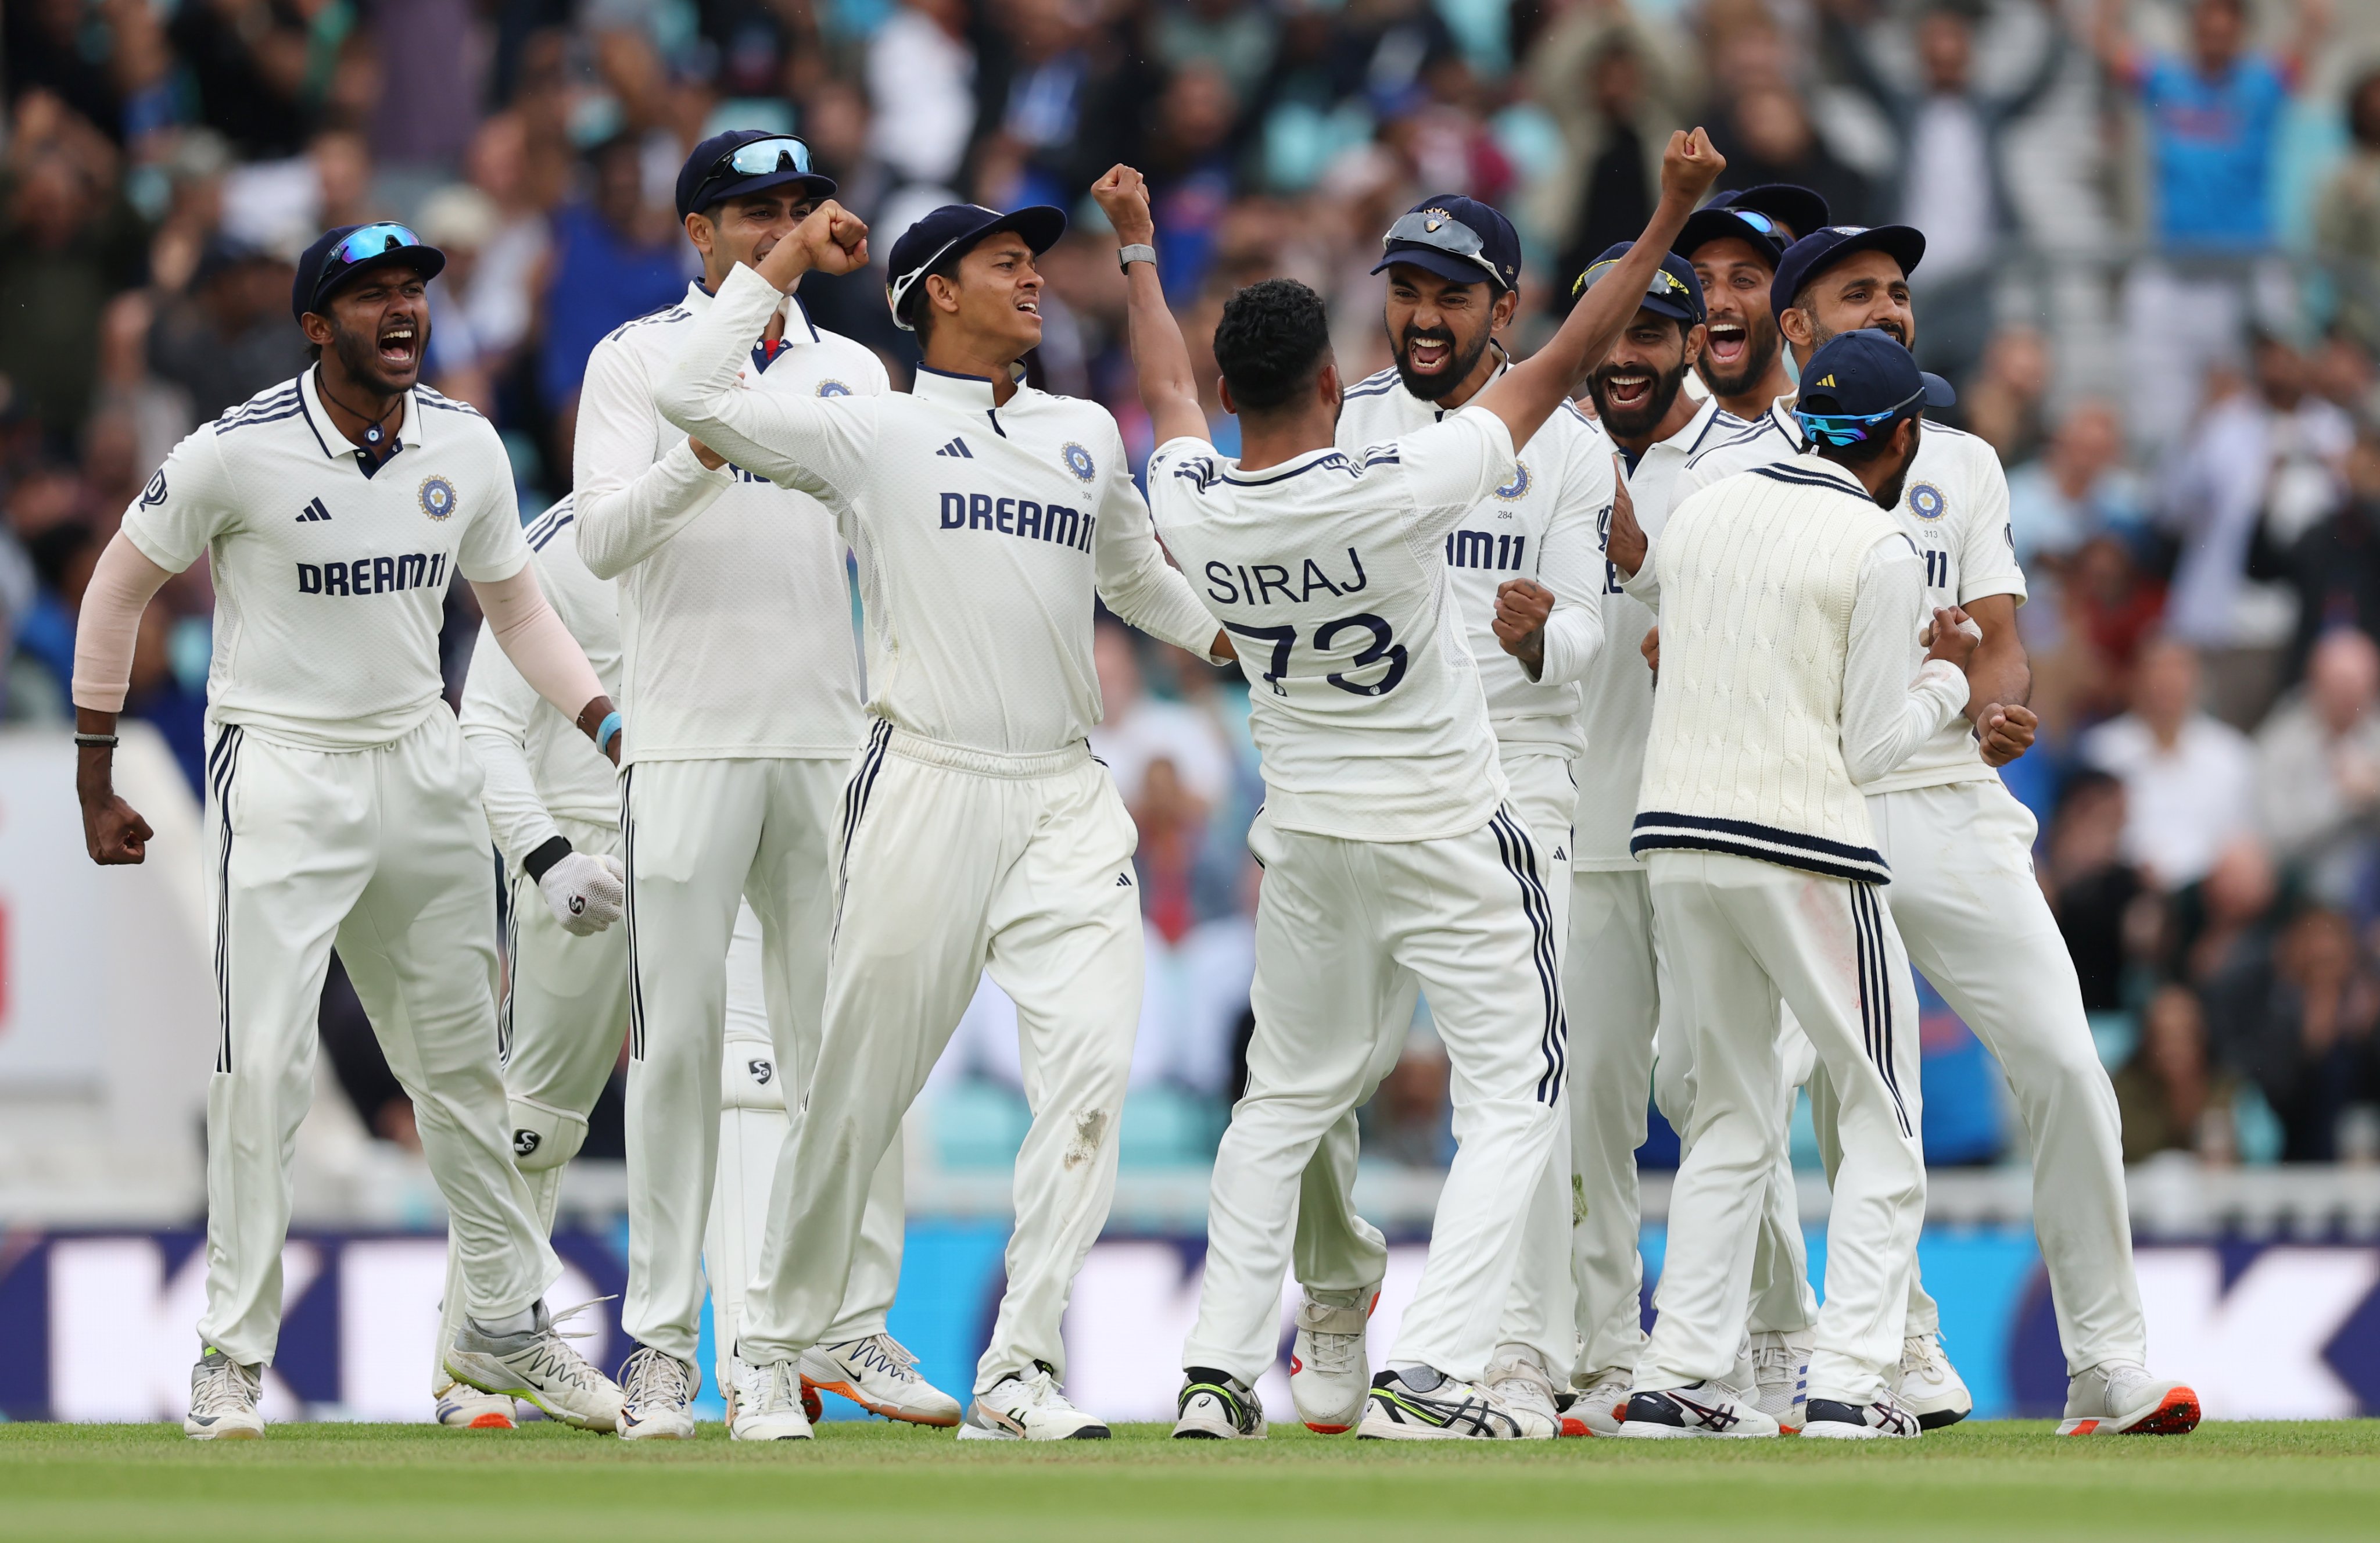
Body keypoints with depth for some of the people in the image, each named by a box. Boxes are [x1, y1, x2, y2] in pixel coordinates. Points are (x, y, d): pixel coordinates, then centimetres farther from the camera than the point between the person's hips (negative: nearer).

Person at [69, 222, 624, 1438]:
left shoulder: (466, 450, 1)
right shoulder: (238, 455, -13)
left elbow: (517, 611, 14)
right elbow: (120, 592, -1)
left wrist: (616, 730, 1)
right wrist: (94, 784, 1)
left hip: (421, 774, 5)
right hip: (281, 777, -5)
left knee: (462, 1062, 12)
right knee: (263, 1066, -11)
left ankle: (505, 1327, 24)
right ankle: (232, 1352, -3)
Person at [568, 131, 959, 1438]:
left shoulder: (851, 373, 15)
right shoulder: (638, 363, 2)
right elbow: (603, 539, -11)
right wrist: (706, 453, -28)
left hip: (829, 738, 4)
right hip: (689, 741, -4)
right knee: (679, 1038, -5)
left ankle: (853, 1328, 8)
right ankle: (662, 1346, -2)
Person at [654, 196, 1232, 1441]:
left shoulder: (1087, 437, 18)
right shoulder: (873, 431, 4)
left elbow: (1138, 576, 32)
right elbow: (695, 400, -6)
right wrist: (787, 260, 0)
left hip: (1064, 801, 4)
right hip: (925, 789, -4)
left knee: (1092, 1059, -14)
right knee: (858, 1089, 0)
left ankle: (1018, 1373, -13)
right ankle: (770, 1349, 16)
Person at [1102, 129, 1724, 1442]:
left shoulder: (1192, 510, -10)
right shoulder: (1396, 488, -23)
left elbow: (1169, 388, 12)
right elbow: (1561, 366, -17)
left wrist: (1136, 249, 29)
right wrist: (1669, 221, -11)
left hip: (1307, 843, 5)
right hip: (1450, 840, -5)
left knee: (1287, 1098, 18)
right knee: (1513, 1089, 2)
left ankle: (1217, 1371, 12)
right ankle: (1431, 1374, -11)